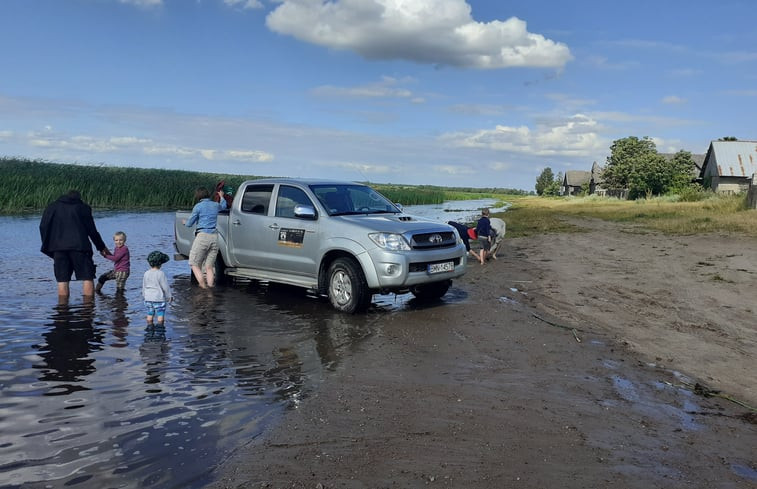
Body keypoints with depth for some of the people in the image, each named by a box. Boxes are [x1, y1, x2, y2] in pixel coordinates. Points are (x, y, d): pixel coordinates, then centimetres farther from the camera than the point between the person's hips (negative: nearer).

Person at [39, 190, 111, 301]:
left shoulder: (51, 207, 16)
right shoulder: (83, 208, 10)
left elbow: (43, 228, 7)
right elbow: (92, 230, 8)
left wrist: (47, 246, 12)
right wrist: (101, 247, 17)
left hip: (59, 248, 2)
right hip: (79, 246, -2)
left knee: (62, 281, 4)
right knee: (87, 278, 0)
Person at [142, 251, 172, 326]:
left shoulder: (146, 273, 2)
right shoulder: (160, 273, -14)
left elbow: (144, 286, 11)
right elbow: (165, 287, -11)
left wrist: (144, 296, 24)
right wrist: (169, 297, 0)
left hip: (148, 298, 6)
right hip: (159, 298, -6)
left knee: (149, 315, 12)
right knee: (160, 315, 3)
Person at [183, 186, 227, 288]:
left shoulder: (198, 206, -3)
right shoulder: (216, 205, 12)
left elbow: (189, 224, 4)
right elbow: (224, 205, 39)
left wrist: (185, 222, 27)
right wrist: (221, 196, 58)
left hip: (202, 237, -5)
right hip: (214, 238, 5)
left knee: (194, 264, 3)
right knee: (209, 266, 9)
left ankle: (203, 286, -10)